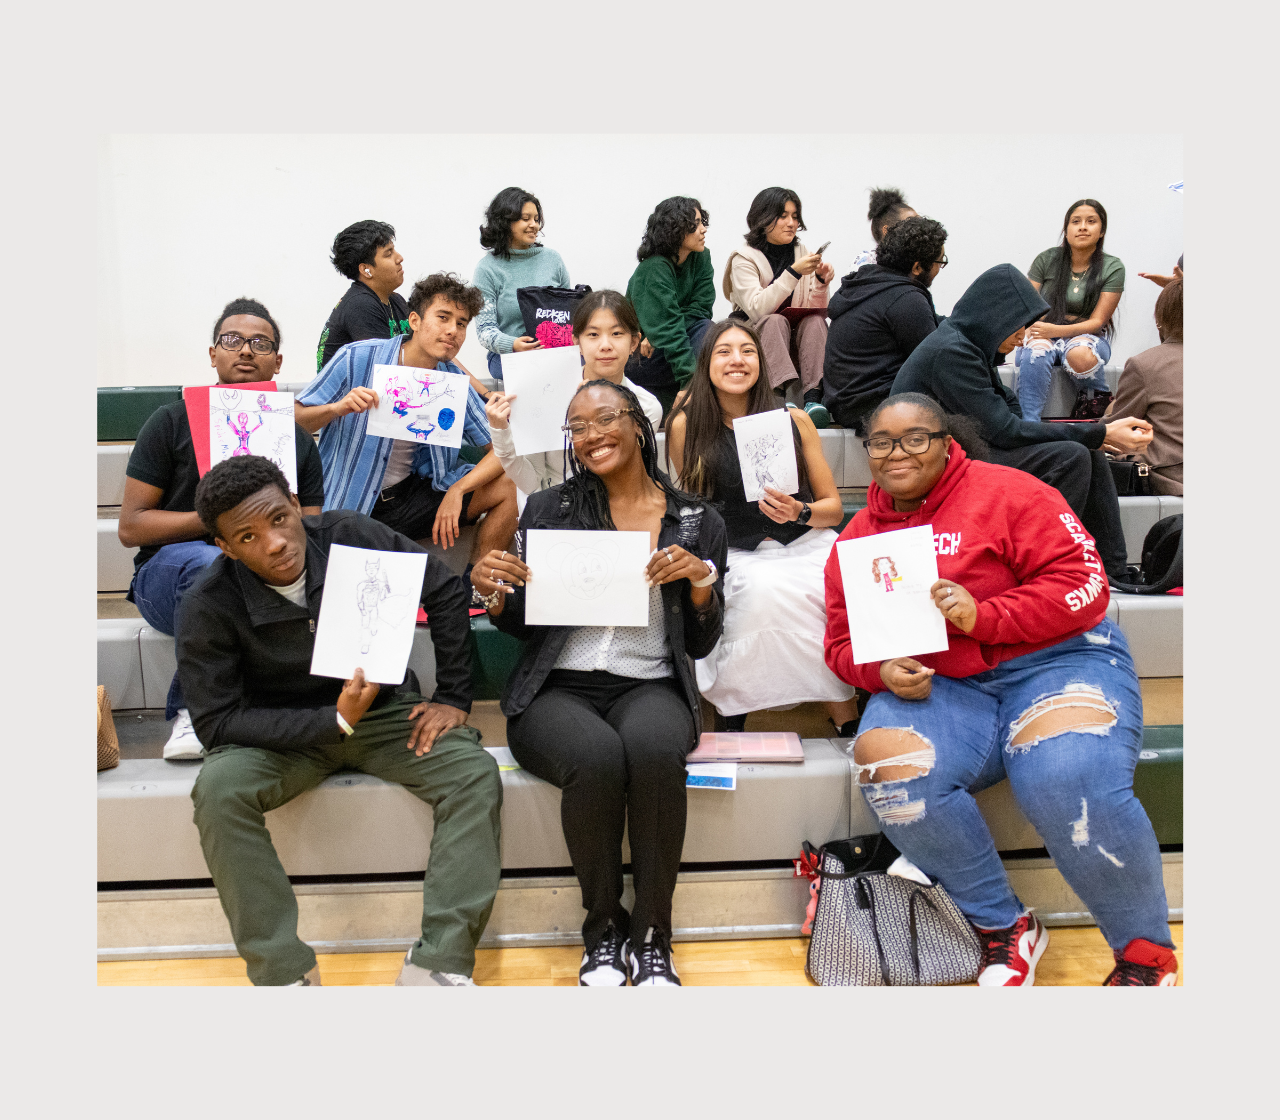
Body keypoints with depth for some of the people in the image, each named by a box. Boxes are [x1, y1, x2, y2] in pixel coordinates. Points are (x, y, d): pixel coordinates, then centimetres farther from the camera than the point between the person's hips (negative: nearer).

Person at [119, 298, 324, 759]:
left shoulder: (297, 438, 11)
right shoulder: (171, 421, 4)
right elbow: (130, 527, -1)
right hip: (165, 575, -1)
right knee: (206, 564, -37)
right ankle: (192, 708, -18)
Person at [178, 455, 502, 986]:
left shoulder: (352, 537, -16)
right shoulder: (209, 608, -18)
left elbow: (446, 592, -4)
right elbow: (217, 723, -17)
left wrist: (452, 698, -5)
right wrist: (335, 720, -27)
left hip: (386, 711, 1)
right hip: (283, 733, -1)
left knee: (475, 773, -24)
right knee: (219, 788, -31)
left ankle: (437, 964, -22)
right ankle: (283, 973, -18)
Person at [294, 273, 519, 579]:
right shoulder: (356, 359, -11)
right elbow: (294, 421, -5)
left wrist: (457, 490, -18)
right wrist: (336, 409, -27)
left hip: (410, 493, 4)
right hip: (348, 505, -4)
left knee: (510, 487, -9)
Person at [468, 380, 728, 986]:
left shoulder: (696, 521, 10)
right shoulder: (549, 509, 10)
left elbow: (700, 643, 10)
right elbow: (521, 625, 12)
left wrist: (701, 580, -8)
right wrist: (493, 593, -9)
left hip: (650, 686, 0)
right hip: (557, 689, 0)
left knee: (653, 749, -36)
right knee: (598, 757, -34)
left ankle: (651, 933, -14)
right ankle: (602, 926, -6)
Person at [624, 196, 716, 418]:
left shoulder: (701, 257, 0)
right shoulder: (654, 269, -21)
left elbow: (700, 307, -5)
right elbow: (667, 328, -29)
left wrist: (659, 334, -21)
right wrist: (690, 381, -38)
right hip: (638, 358, -6)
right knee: (707, 330, -26)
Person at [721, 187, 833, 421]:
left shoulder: (802, 253, 7)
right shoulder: (744, 258, -6)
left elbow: (815, 311, 2)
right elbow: (757, 309, -23)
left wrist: (820, 282, -17)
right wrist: (793, 272, -26)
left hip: (795, 342, 4)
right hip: (756, 337, -4)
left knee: (815, 320, -24)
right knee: (775, 321, -32)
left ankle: (813, 397, -39)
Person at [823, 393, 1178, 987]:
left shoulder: (1004, 492, -3)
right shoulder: (856, 538, 12)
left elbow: (1083, 584, -8)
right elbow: (843, 643, 14)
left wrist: (982, 616, -20)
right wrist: (883, 672, -8)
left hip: (1055, 660, -3)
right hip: (934, 687, 4)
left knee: (1072, 783, -33)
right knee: (885, 765, -27)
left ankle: (1148, 953, -2)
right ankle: (1003, 926, -3)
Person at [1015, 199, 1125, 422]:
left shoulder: (1113, 268, -1)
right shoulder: (1047, 260, 3)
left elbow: (1097, 322, -7)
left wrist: (1054, 330, -24)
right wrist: (1024, 332, -22)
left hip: (1088, 337, -1)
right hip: (1043, 336, 1)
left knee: (1080, 355, -38)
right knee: (1035, 353, -36)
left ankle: (1099, 399, -8)